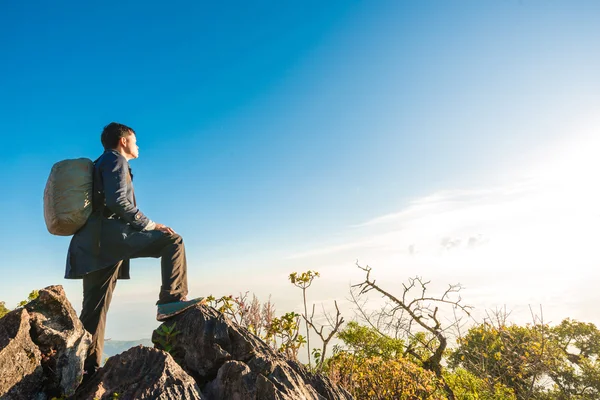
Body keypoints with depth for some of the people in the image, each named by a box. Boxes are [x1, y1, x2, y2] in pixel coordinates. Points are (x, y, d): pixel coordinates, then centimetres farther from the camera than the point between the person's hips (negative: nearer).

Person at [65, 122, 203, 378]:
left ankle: (88, 367, 18)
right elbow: (117, 201, -15)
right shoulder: (115, 160, 2)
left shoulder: (101, 164, 31)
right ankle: (172, 299, -22)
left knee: (94, 310, 11)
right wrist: (149, 225, -10)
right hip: (107, 234, -10)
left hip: (93, 242, 10)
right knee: (171, 240, -12)